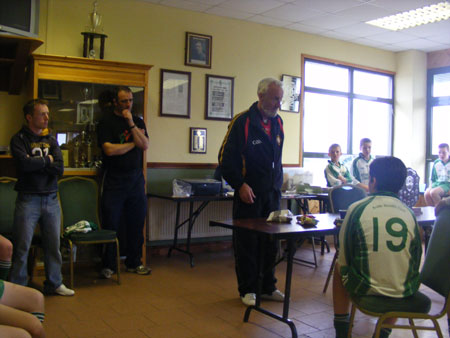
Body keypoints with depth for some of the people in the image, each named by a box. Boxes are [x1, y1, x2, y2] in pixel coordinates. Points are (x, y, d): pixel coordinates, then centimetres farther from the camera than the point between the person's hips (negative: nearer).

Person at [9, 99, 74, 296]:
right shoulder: (19, 139, -1)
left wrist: (36, 162, -11)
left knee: (53, 245, 10)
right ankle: (17, 286, 12)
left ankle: (54, 283, 22)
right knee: (22, 246, -1)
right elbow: (24, 164, -19)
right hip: (28, 199, -4)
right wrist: (46, 160, -5)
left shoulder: (51, 141, 11)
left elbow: (59, 168, -2)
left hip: (51, 199, 4)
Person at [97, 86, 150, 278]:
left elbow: (145, 145, -2)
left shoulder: (138, 121, 13)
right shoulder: (107, 121, 1)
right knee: (111, 224, 0)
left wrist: (131, 124, -9)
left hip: (136, 179, 4)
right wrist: (133, 143, -2)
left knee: (136, 223, 7)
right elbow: (109, 149, -12)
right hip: (114, 181, -4)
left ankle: (134, 262, 20)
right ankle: (109, 265, 12)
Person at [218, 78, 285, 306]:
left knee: (270, 242, 12)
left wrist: (277, 185, 15)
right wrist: (240, 185, -16)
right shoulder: (242, 122, -11)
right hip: (249, 193, -6)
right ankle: (247, 290, 17)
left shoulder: (277, 122, 10)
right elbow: (226, 158, -11)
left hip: (272, 193, 6)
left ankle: (268, 287, 25)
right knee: (246, 243, 3)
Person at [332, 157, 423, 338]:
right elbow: (416, 260, 8)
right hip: (404, 290, 3)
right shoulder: (409, 213, -2)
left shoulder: (357, 209, -9)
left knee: (339, 268, 27)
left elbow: (344, 260, -2)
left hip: (365, 288, -2)